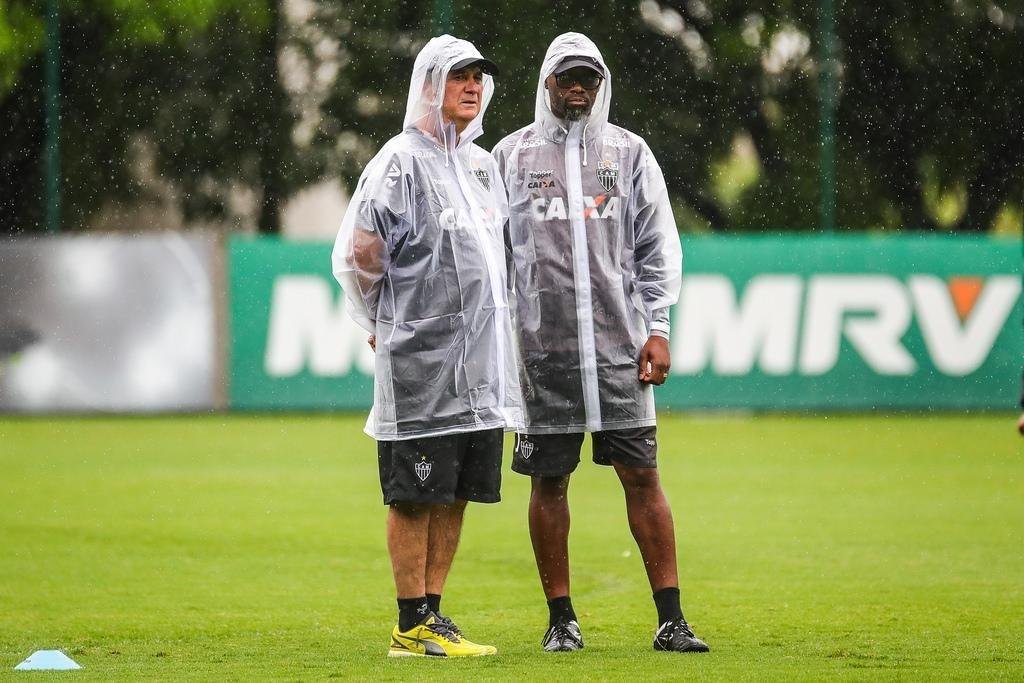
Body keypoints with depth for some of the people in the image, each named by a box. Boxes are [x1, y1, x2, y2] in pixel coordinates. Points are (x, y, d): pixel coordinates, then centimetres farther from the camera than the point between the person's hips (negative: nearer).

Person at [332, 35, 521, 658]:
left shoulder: (484, 165, 16)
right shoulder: (401, 162, -9)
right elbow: (361, 254, -12)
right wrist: (384, 322, 0)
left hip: (482, 365, 8)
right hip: (421, 361, -8)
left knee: (456, 494, 9)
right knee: (417, 495, -4)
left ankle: (432, 616, 14)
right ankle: (413, 626, 0)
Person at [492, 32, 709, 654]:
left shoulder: (629, 153, 9)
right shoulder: (512, 155, 7)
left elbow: (658, 246, 9)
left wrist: (657, 328, 0)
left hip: (620, 346, 0)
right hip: (541, 347, 0)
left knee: (642, 474, -3)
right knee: (549, 480, 3)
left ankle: (670, 618, -1)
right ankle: (562, 617, 11)